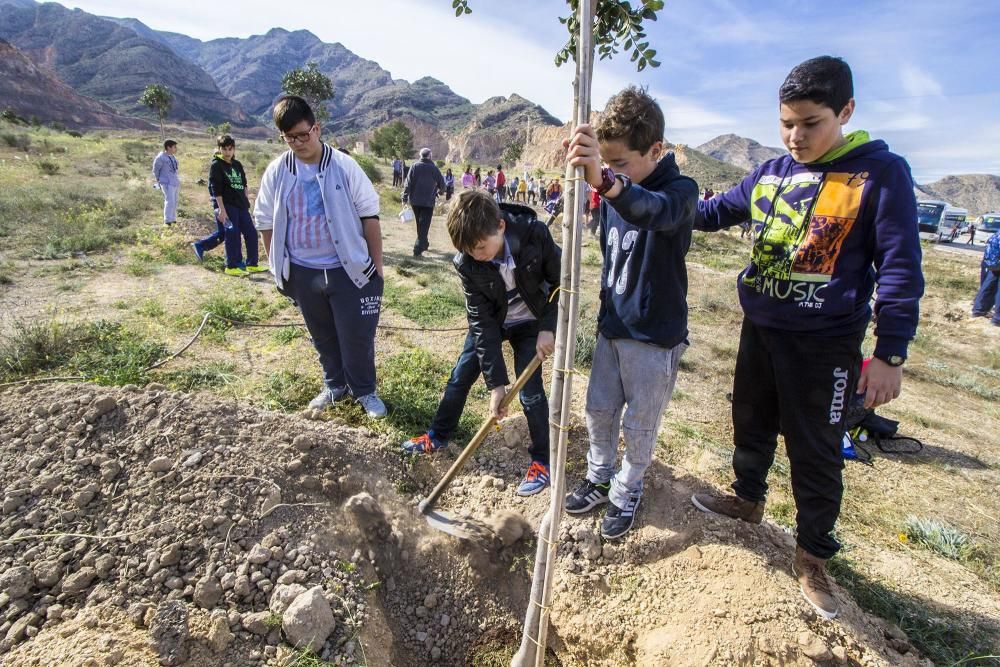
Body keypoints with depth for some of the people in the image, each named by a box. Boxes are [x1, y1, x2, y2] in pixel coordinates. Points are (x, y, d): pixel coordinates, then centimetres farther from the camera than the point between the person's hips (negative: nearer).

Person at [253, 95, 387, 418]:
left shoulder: (343, 166, -8)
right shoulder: (276, 172, 1)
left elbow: (369, 215, -6)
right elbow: (266, 221, 10)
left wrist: (377, 266, -6)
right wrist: (278, 267, 9)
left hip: (348, 268, -3)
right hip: (302, 272, 4)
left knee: (357, 334, 2)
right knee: (322, 335, 16)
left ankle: (364, 390, 22)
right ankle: (335, 384, 36)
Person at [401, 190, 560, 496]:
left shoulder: (535, 234, -31)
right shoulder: (466, 263, -26)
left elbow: (562, 281, -15)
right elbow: (482, 322, -24)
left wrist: (549, 327, -23)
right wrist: (496, 382, -26)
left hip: (531, 322, -2)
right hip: (491, 321, 2)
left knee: (530, 392, -8)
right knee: (460, 377, 7)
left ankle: (541, 461, 12)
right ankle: (437, 436, 31)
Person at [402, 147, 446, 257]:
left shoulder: (414, 167, -1)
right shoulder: (434, 168, -4)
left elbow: (408, 183, -6)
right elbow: (442, 184, 3)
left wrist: (405, 198, -3)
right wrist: (440, 191, 25)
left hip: (415, 201, 3)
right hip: (428, 201, -3)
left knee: (420, 224, 20)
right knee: (424, 225, -3)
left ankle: (424, 243, 33)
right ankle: (418, 249, -13)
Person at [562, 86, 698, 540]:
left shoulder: (680, 191, -19)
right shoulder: (613, 193, 2)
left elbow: (653, 210, -45)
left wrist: (604, 180, -65)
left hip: (655, 333, -6)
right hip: (612, 325, 6)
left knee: (640, 425, 9)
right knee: (599, 410, 17)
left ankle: (626, 492, 31)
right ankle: (599, 477, 38)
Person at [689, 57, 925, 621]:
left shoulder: (881, 172, -10)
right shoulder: (770, 173, 4)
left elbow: (900, 269, -11)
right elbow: (715, 213, 17)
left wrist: (890, 353, -13)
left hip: (824, 344, -5)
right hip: (760, 330, 6)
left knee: (815, 453, 7)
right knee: (752, 422, 21)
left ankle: (813, 556, 27)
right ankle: (748, 498, 46)